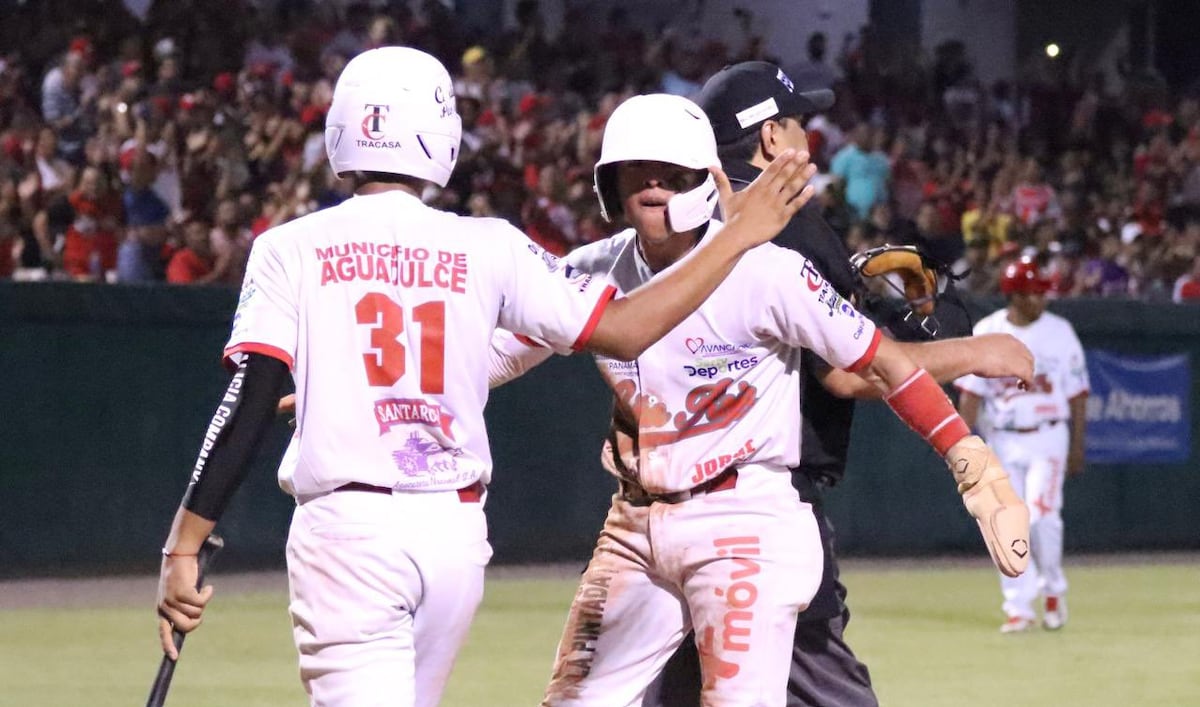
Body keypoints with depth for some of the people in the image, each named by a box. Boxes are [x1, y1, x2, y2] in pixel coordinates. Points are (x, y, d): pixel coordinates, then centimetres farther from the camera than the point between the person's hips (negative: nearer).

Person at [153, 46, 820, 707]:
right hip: (456, 531, 4)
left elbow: (250, 402, -9)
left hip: (346, 528, -3)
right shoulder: (487, 248, 5)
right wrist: (739, 236, 14)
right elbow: (624, 329, 4)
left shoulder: (291, 248, 0)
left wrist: (184, 547, -8)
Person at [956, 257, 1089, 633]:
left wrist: (1077, 447, 2)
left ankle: (1053, 589, 9)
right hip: (1002, 442, 1)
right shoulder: (986, 332, 1)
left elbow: (1077, 393, 5)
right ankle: (1018, 608, 6)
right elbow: (971, 393, 2)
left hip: (1048, 437, -1)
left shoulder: (1059, 332, 1)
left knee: (1041, 515, -14)